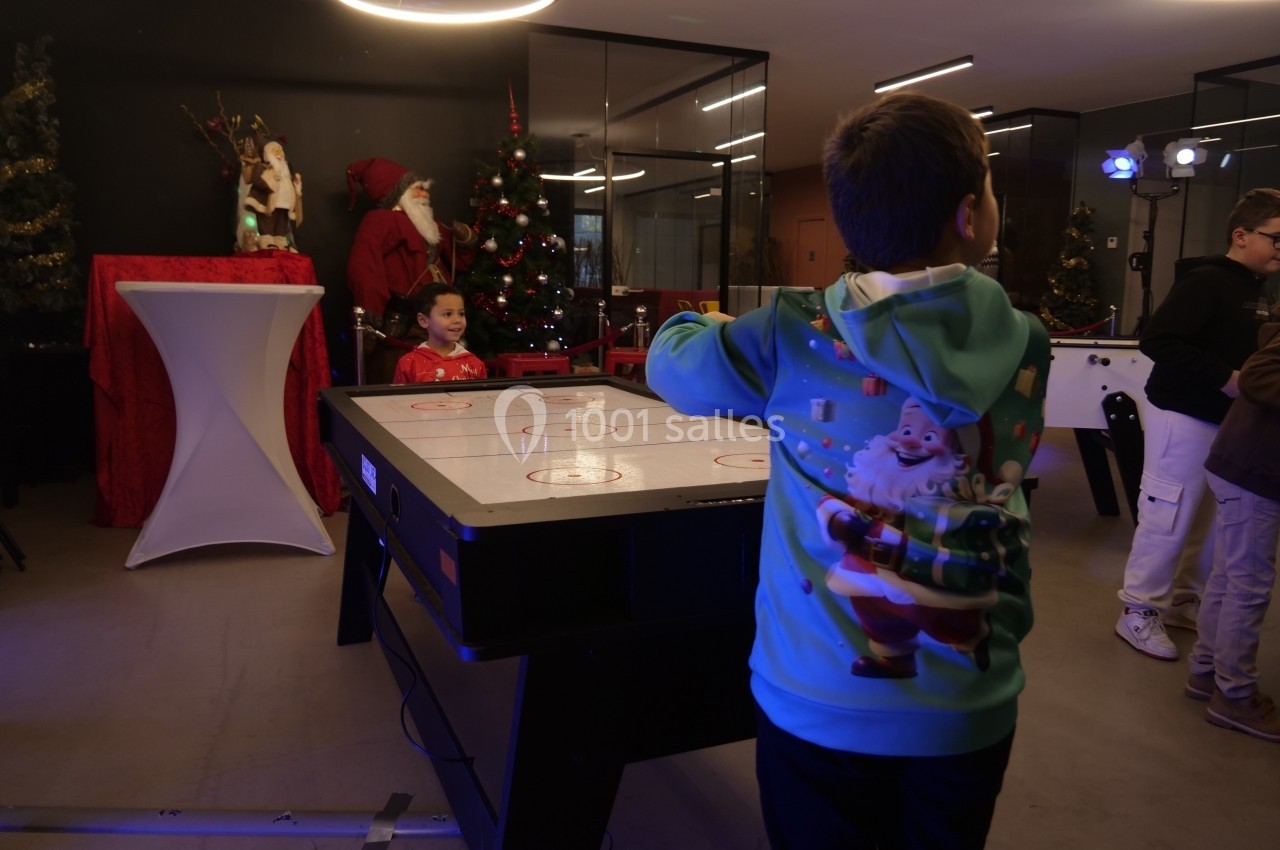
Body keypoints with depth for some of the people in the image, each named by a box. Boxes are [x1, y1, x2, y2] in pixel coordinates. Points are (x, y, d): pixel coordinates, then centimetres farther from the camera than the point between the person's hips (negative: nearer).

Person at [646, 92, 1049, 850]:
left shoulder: (795, 337, -13)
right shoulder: (1026, 347, -6)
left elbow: (671, 363, 4)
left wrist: (704, 320, 25)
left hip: (819, 703, -2)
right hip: (973, 708, 2)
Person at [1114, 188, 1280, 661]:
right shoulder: (1206, 281, -15)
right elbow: (1156, 341, -25)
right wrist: (1227, 378, -23)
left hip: (1226, 420, 9)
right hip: (1184, 418, -9)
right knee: (1168, 517, -2)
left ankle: (1182, 601, 31)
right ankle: (1138, 612, 13)